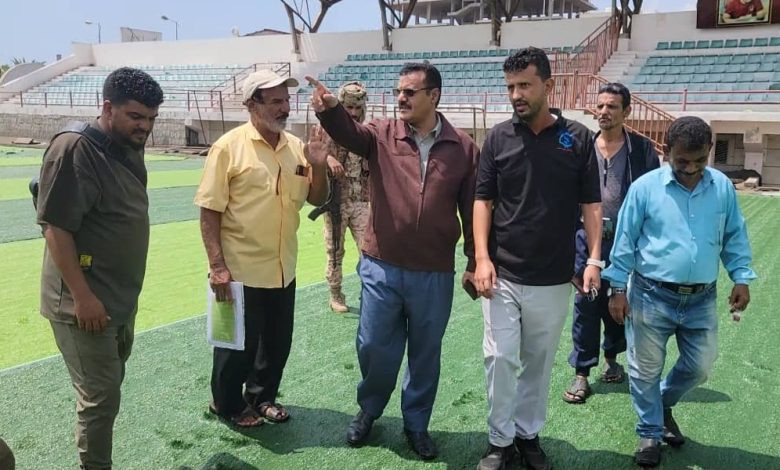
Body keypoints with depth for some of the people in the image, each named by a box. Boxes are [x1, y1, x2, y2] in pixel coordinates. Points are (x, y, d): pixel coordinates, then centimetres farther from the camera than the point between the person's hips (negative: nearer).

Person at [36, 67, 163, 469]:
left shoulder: (130, 150, 7)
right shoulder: (74, 149, -19)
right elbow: (55, 226, -22)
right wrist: (82, 296, -23)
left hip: (121, 299, 9)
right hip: (84, 303, -9)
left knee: (108, 390, 22)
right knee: (100, 399, -1)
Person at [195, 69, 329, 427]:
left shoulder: (296, 146, 4)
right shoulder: (229, 146, -12)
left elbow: (317, 199, 10)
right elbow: (209, 211, -13)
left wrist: (319, 166, -9)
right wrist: (217, 265, -18)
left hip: (283, 270, 6)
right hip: (240, 271, -5)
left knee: (278, 343, 18)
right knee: (239, 344, 10)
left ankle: (261, 397, 40)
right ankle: (227, 404, 34)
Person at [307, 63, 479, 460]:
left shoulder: (463, 148, -2)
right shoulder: (382, 135, -1)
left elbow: (472, 209, 2)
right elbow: (347, 131, -21)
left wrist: (475, 262, 4)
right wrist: (329, 110, -43)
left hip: (435, 275, 0)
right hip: (381, 268, 1)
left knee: (425, 353, 14)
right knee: (374, 347, 12)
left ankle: (416, 423, 36)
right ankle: (368, 411, 40)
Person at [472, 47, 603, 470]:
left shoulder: (578, 138, 0)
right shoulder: (498, 137, 1)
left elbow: (591, 204, 3)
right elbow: (483, 200, 1)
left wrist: (594, 259, -6)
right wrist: (482, 257, -9)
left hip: (553, 279, 1)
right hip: (503, 275, 0)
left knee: (539, 361, 12)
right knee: (500, 358, 0)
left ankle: (528, 434, 30)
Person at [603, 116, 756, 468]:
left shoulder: (723, 187, 1)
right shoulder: (645, 187, -9)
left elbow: (734, 237, 11)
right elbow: (625, 240, -5)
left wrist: (741, 278, 2)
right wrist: (618, 289, -6)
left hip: (701, 299, 3)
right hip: (652, 296, -3)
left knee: (699, 367, 14)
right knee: (646, 370, 8)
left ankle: (663, 403, 43)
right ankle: (650, 433, 29)